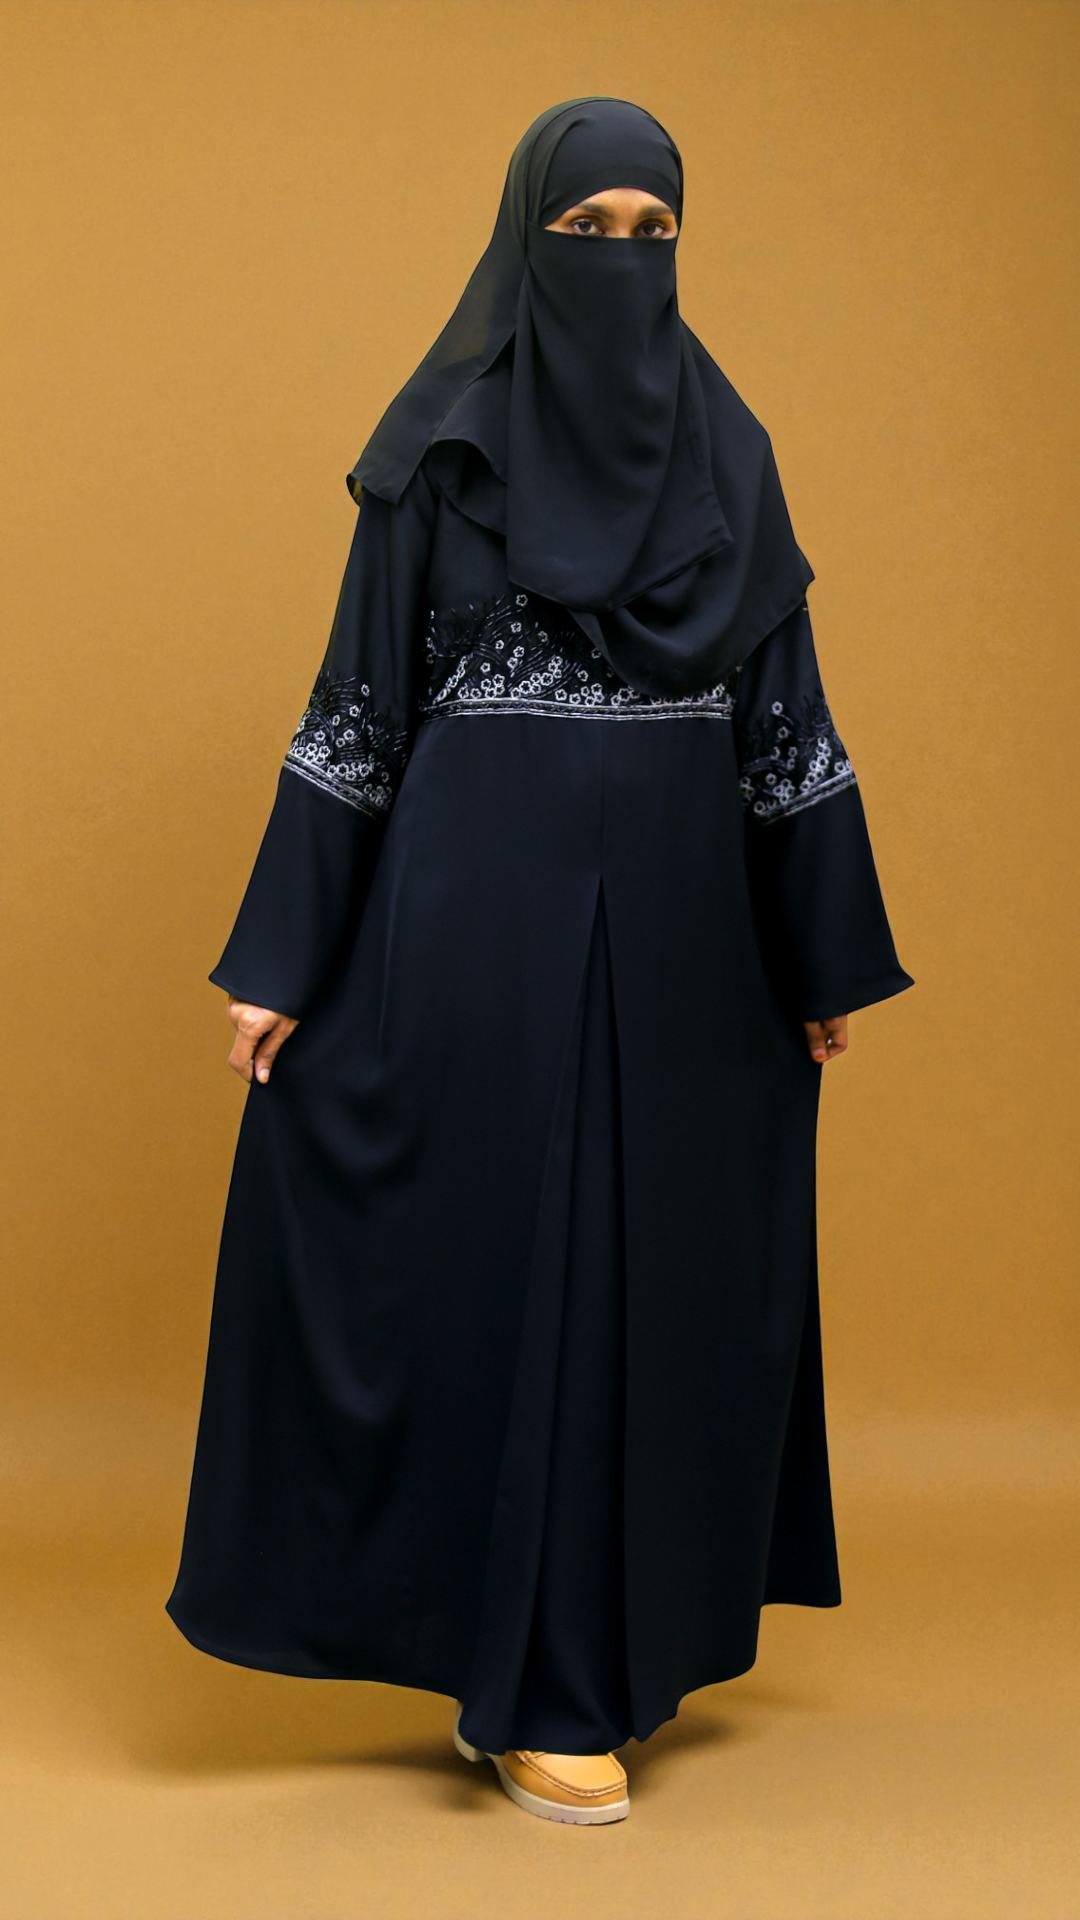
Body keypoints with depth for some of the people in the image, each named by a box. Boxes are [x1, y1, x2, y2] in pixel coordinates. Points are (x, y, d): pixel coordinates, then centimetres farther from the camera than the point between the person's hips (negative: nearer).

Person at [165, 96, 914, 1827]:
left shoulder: (725, 450, 8)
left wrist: (829, 951, 8)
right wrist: (285, 958, -8)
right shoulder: (444, 446, -2)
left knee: (665, 1261, 10)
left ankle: (636, 1628, 29)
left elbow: (783, 708, 9)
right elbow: (359, 701, -4)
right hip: (487, 912, -4)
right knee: (512, 1264, -1)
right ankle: (538, 1687, 11)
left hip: (678, 916, 4)